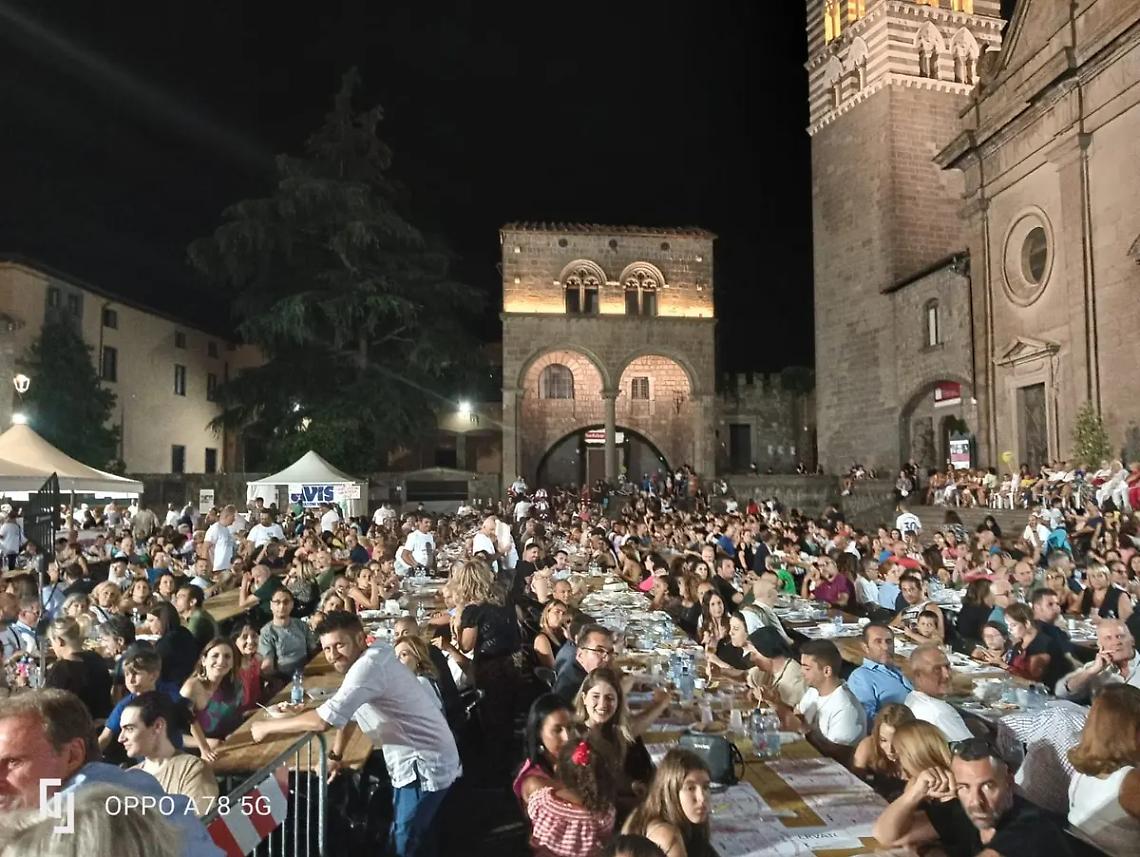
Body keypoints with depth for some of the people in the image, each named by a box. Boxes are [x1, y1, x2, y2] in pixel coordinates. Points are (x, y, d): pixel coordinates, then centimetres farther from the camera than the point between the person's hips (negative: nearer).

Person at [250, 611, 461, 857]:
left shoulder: (369, 665, -25)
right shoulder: (367, 661, 6)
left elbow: (323, 720, -30)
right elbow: (350, 712, 21)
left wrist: (267, 727, -17)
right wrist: (335, 756, 19)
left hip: (425, 765, -10)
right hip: (421, 761, 10)